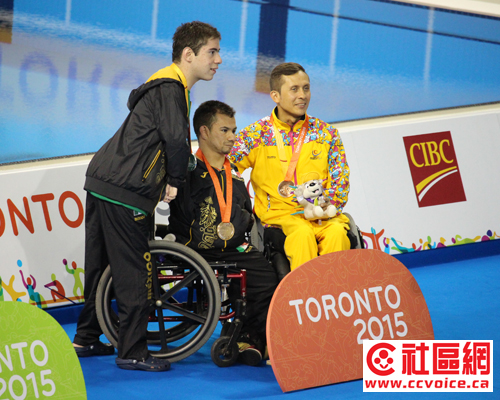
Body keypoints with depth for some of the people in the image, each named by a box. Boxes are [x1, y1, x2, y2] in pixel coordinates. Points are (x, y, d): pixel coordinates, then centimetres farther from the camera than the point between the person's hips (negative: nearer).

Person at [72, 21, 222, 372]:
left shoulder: (166, 86, 20)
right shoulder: (170, 88, -13)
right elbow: (176, 138, -26)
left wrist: (168, 180, 11)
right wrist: (175, 181, -12)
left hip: (103, 183, 10)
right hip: (124, 192, -10)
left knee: (101, 264, 18)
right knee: (133, 271, -5)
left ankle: (87, 339, 27)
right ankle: (133, 353, -1)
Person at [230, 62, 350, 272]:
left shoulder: (326, 133, 13)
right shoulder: (257, 134, 6)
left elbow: (340, 178, 9)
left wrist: (325, 204, -12)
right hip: (278, 212, -2)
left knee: (337, 232, -32)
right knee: (302, 233, -35)